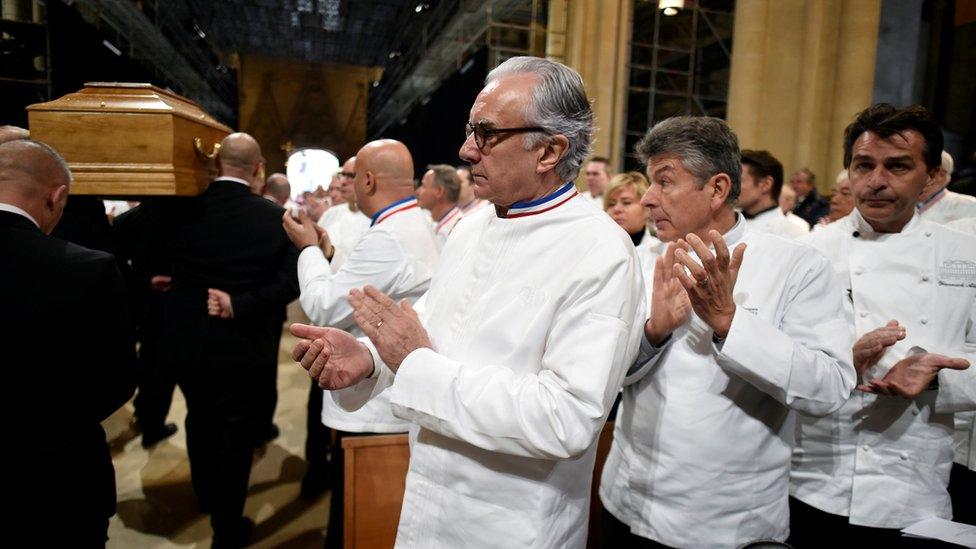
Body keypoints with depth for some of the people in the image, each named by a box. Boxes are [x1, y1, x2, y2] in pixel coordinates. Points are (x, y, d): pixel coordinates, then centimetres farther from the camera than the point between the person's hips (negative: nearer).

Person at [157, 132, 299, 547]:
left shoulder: (182, 211, -8)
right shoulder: (276, 217, -14)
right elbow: (291, 281, -18)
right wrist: (240, 305, -18)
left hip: (186, 340, 3)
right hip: (244, 344, -3)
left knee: (200, 421, 26)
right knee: (236, 433, 12)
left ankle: (207, 499, 48)